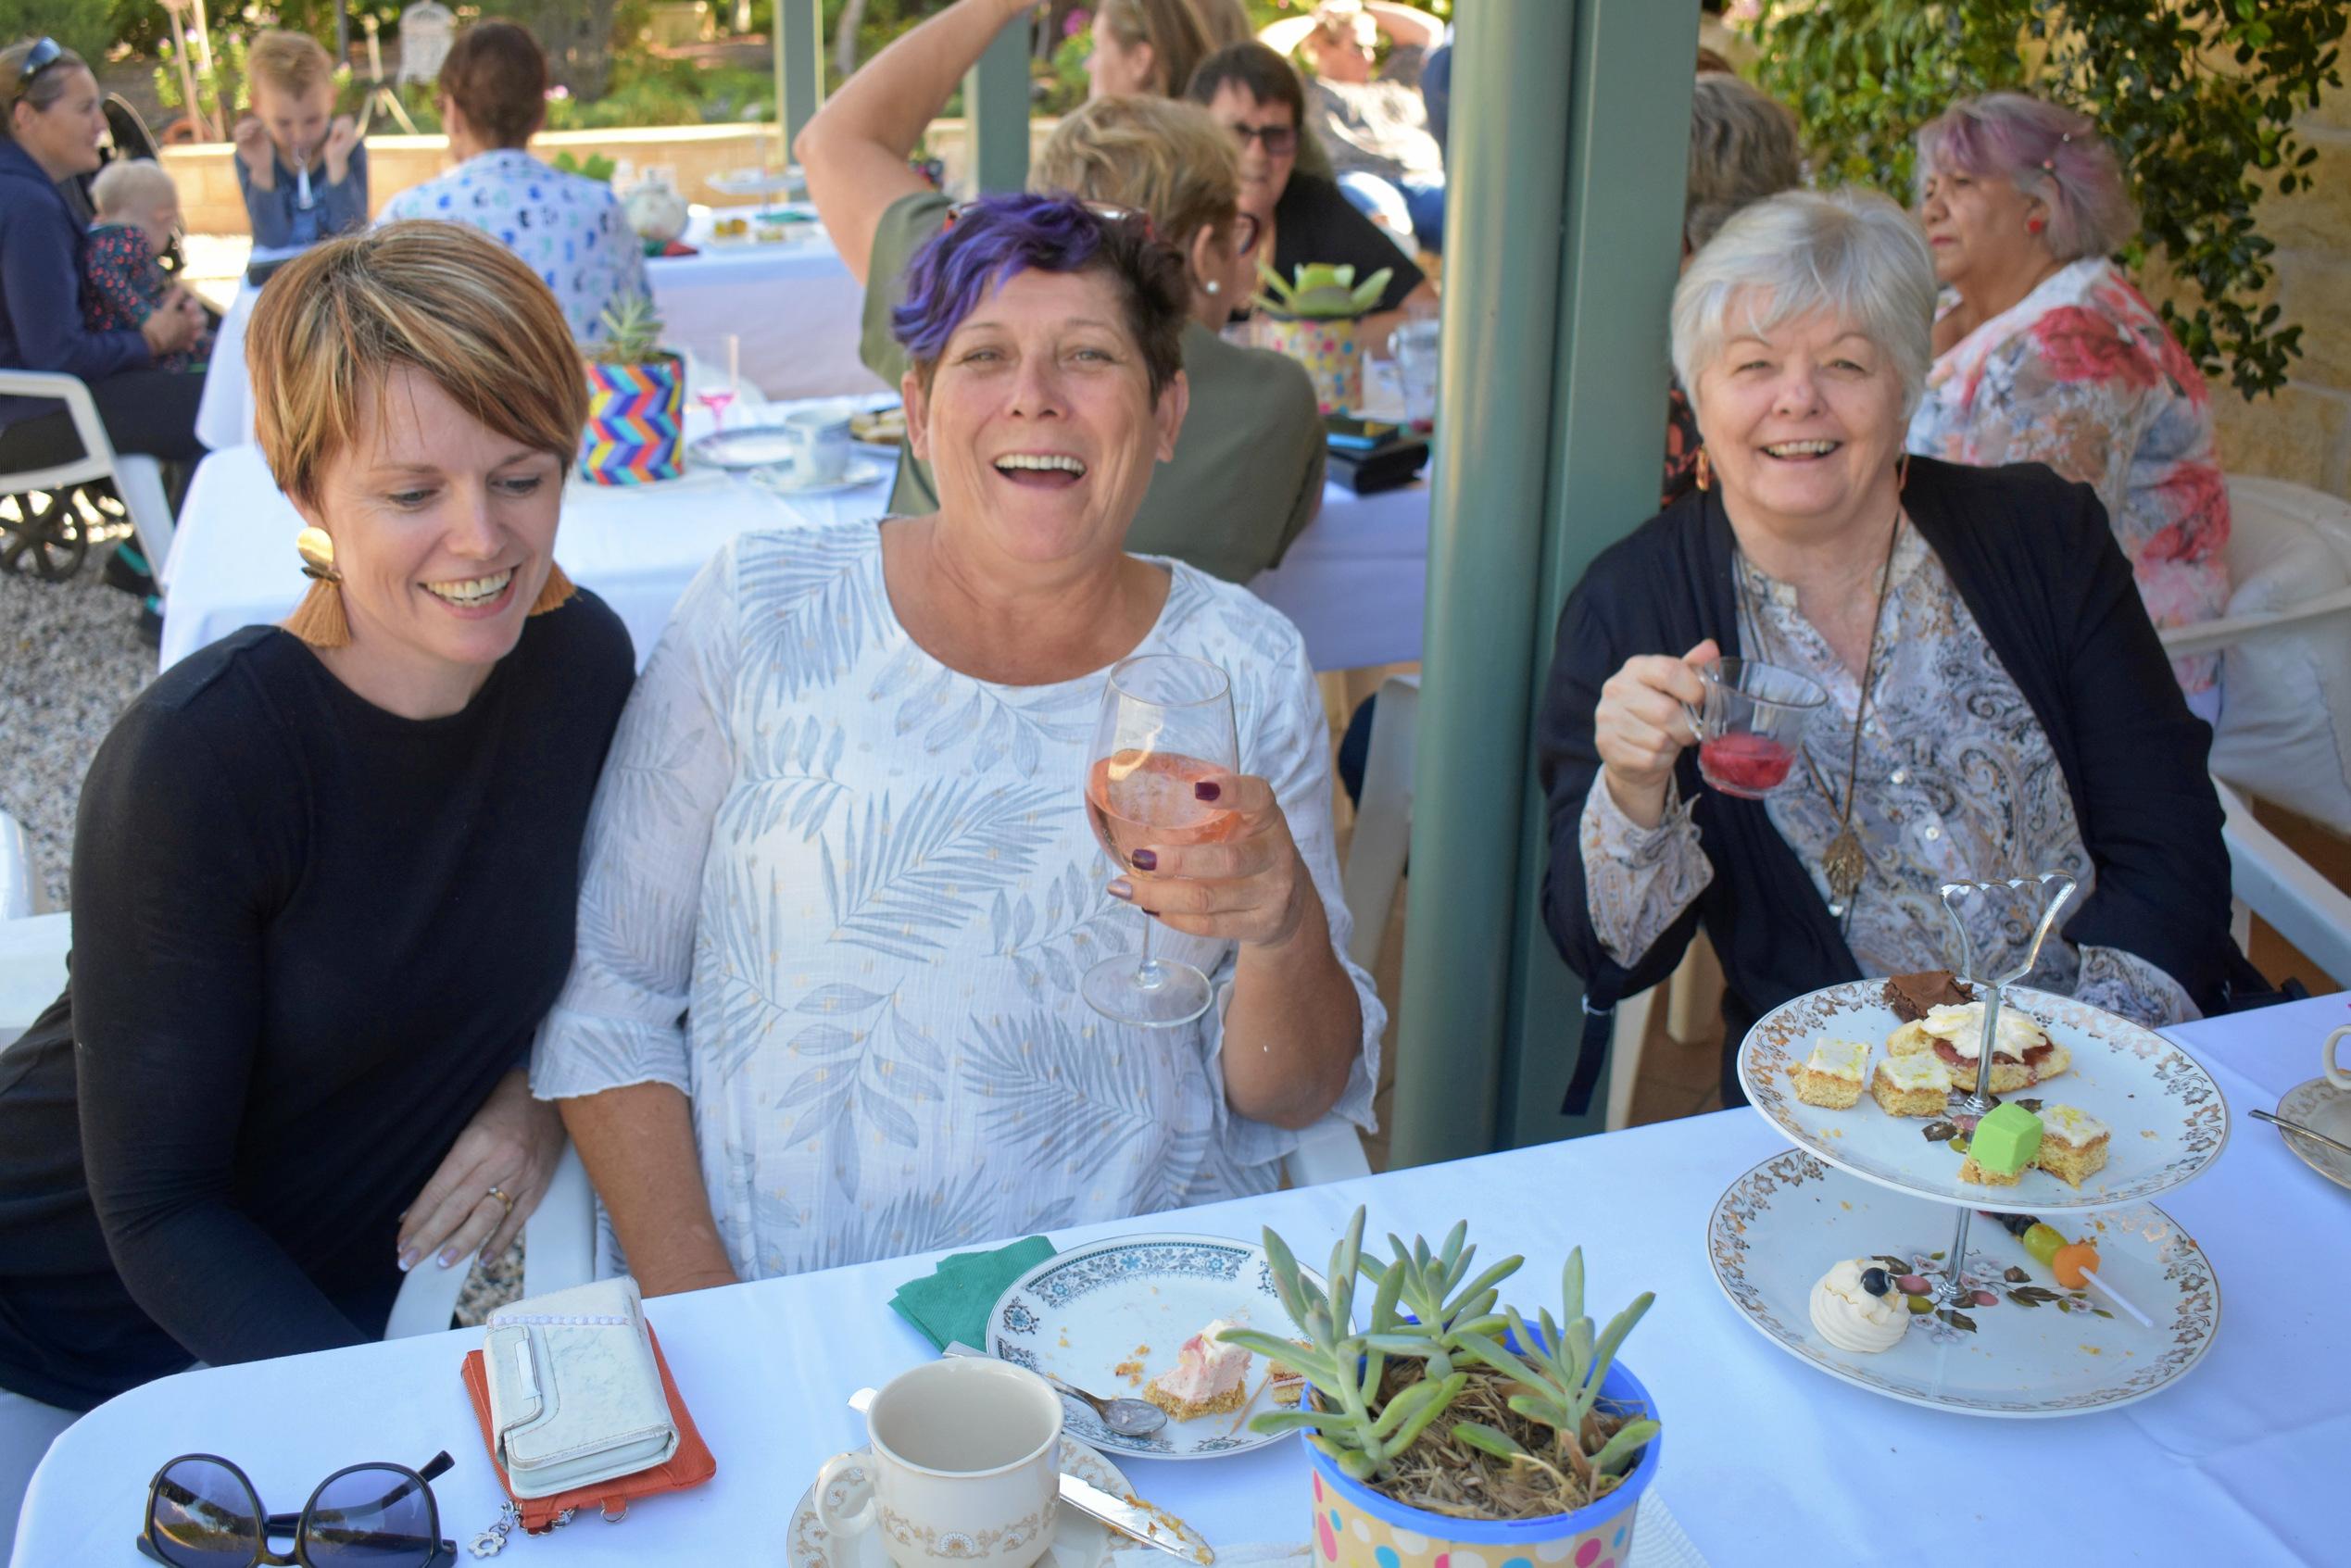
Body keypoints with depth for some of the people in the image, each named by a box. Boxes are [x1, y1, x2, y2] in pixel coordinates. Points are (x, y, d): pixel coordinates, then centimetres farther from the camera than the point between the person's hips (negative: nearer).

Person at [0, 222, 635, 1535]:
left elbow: (583, 927, 7)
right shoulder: (193, 760, -27)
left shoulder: (579, 661, -12)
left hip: (323, 1304, 4)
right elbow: (157, 1207, -21)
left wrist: (542, 1085, -14)